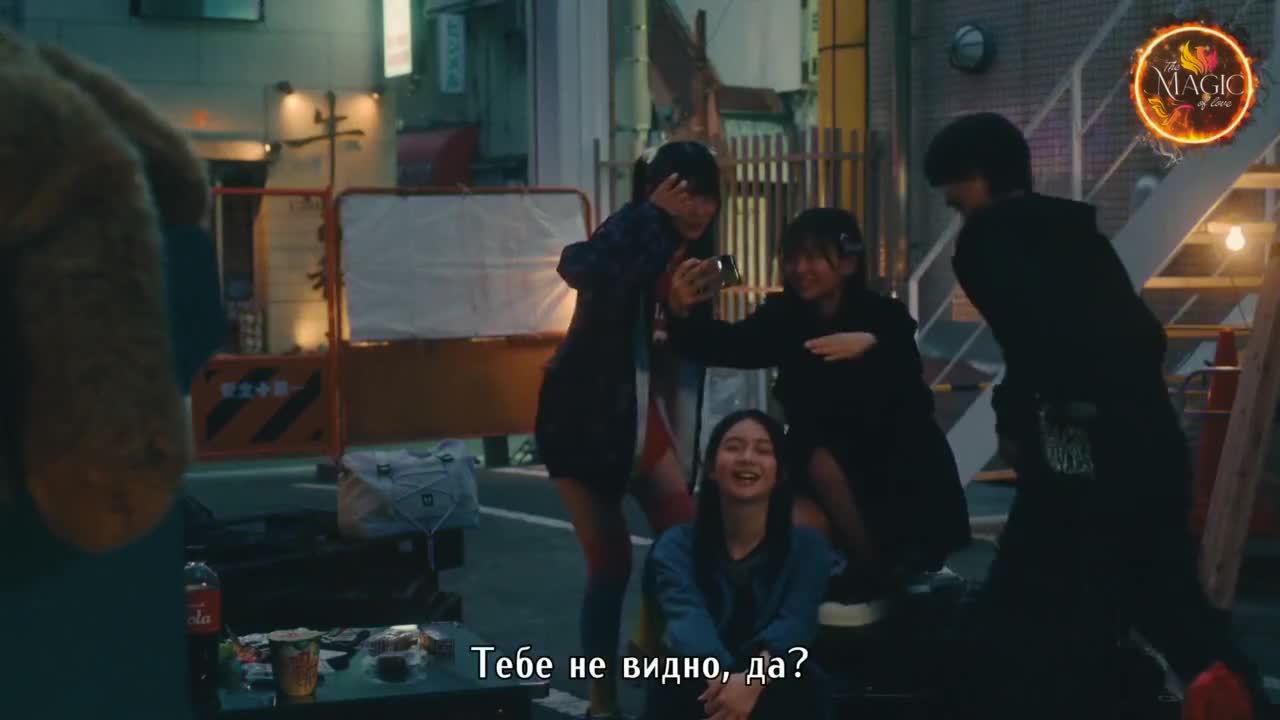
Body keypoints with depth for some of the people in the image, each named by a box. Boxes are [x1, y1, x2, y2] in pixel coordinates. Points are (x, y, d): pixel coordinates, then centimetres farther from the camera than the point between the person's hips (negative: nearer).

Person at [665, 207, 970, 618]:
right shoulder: (783, 316, -7)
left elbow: (911, 407, -30)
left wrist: (870, 345, -49)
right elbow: (730, 345, -28)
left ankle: (877, 569, -4)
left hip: (903, 471, -3)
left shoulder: (885, 317, -15)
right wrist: (683, 314, -49)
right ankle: (870, 562, 7)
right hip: (826, 469, 3)